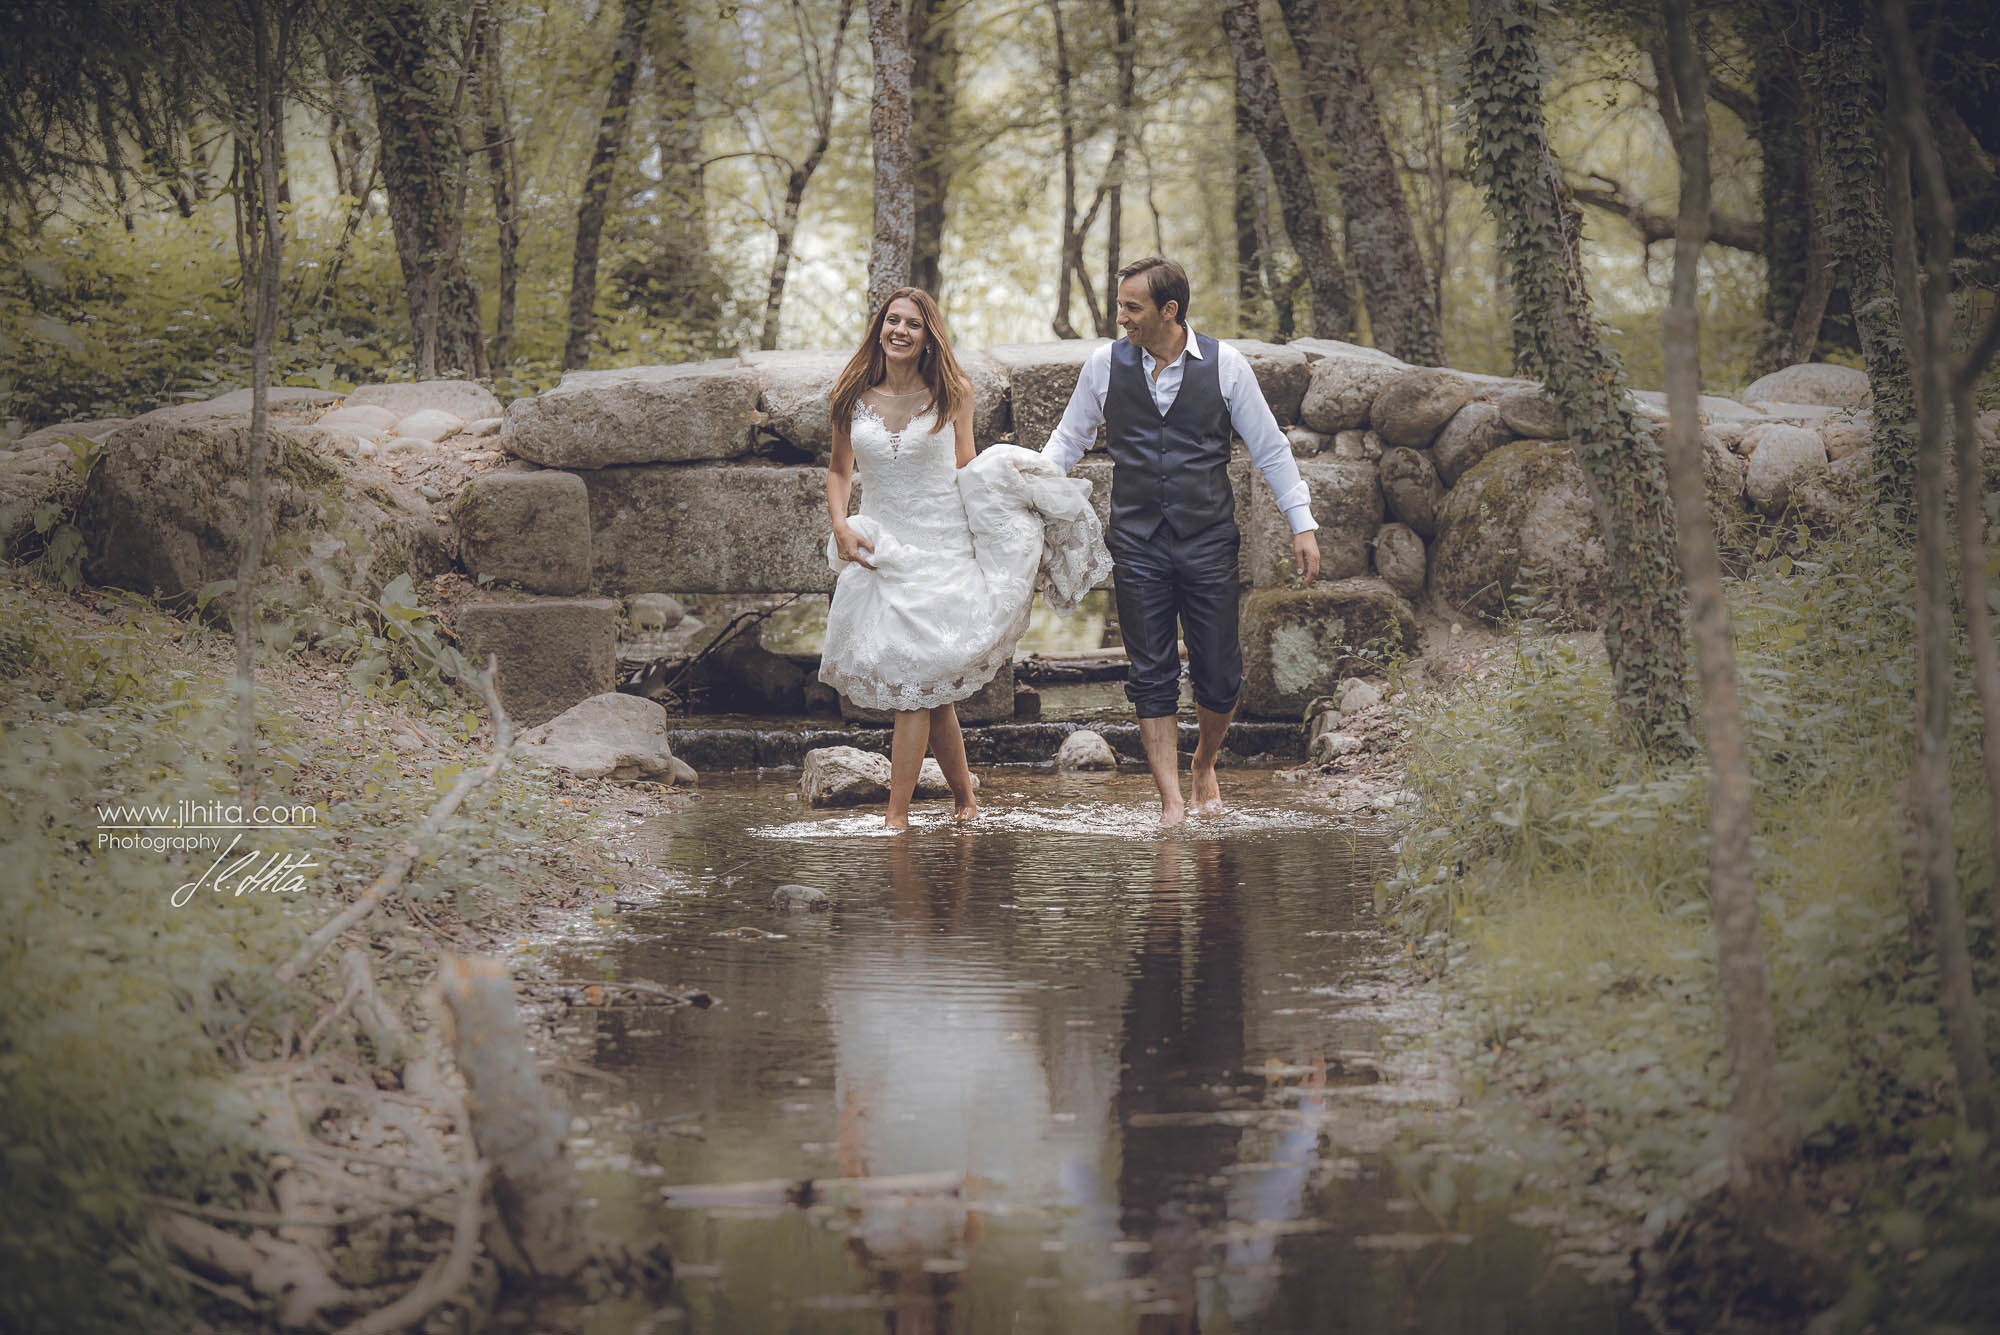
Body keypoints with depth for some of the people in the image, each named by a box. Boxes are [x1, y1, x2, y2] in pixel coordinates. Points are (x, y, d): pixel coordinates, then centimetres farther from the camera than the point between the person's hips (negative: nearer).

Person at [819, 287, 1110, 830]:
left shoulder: (951, 393, 0)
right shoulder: (854, 396, 4)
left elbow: (966, 469, 8)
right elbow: (839, 470, 11)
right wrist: (840, 525, -3)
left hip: (939, 547, -3)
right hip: (879, 550, 3)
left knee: (914, 684, -10)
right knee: (931, 692, 6)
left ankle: (897, 815, -8)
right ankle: (964, 797, 24)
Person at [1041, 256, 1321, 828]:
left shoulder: (1224, 364, -3)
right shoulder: (1105, 365, 1)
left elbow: (1269, 448, 5)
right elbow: (1069, 439, 12)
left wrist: (1302, 524, 3)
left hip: (1209, 544, -1)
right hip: (1137, 546, 1)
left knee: (1220, 678, 1)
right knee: (1151, 677, -2)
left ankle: (1204, 763, 29)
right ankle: (1171, 799, 2)